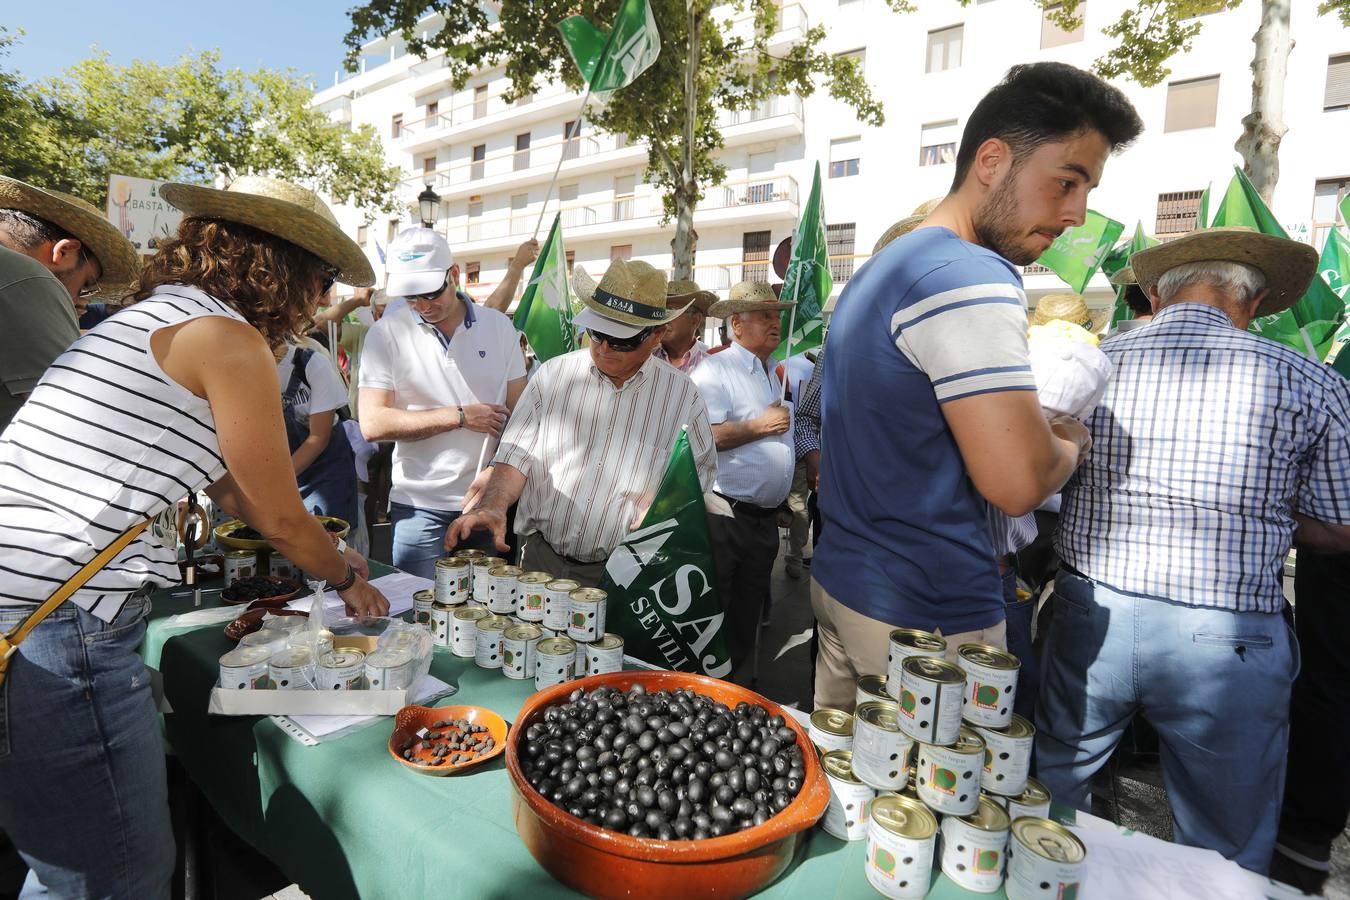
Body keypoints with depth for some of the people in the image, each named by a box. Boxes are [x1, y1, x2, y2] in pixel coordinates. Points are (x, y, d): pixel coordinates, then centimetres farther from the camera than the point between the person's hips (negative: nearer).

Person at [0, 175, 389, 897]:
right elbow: (282, 518, -4)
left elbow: (230, 489, 25)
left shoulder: (150, 319, 18)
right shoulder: (230, 339, -12)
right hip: (59, 638, -10)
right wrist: (347, 577, 15)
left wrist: (328, 554, 32)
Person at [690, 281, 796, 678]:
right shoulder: (715, 370, -12)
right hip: (726, 515, -8)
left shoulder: (773, 377, 17)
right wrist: (758, 427, -19)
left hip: (765, 519, 9)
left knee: (746, 619, 18)